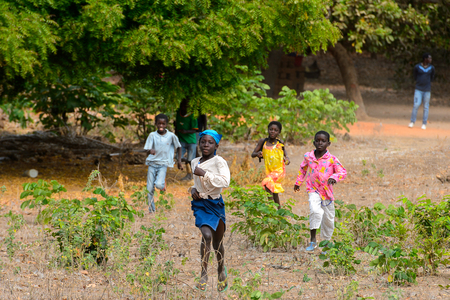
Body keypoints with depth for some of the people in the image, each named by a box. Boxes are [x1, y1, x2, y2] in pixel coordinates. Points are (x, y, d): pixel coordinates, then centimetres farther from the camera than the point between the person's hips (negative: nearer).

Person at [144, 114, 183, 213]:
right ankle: (151, 209, 14)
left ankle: (163, 183, 12)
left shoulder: (171, 136, -4)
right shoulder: (152, 135, -2)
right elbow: (147, 151, -6)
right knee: (150, 189, 0)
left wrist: (179, 161, 5)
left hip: (163, 164, -2)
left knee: (158, 185, -24)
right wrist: (150, 151, -30)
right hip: (152, 163, 2)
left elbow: (178, 147, 12)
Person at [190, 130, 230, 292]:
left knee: (217, 242, 11)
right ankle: (204, 274, -18)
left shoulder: (219, 162, -8)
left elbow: (225, 182, -22)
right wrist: (193, 189, 7)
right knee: (207, 235, -22)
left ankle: (221, 270, 36)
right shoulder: (194, 162, 10)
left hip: (215, 203, -2)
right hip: (200, 203, 2)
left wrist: (204, 174, -23)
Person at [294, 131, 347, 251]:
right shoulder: (308, 157, 0)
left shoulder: (332, 159, -8)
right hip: (313, 190, -1)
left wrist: (334, 177, -27)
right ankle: (313, 240, -20)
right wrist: (298, 182, 26)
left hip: (327, 192, 1)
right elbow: (303, 169, 19)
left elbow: (343, 172, -8)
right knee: (315, 211, -27)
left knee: (328, 218, 11)